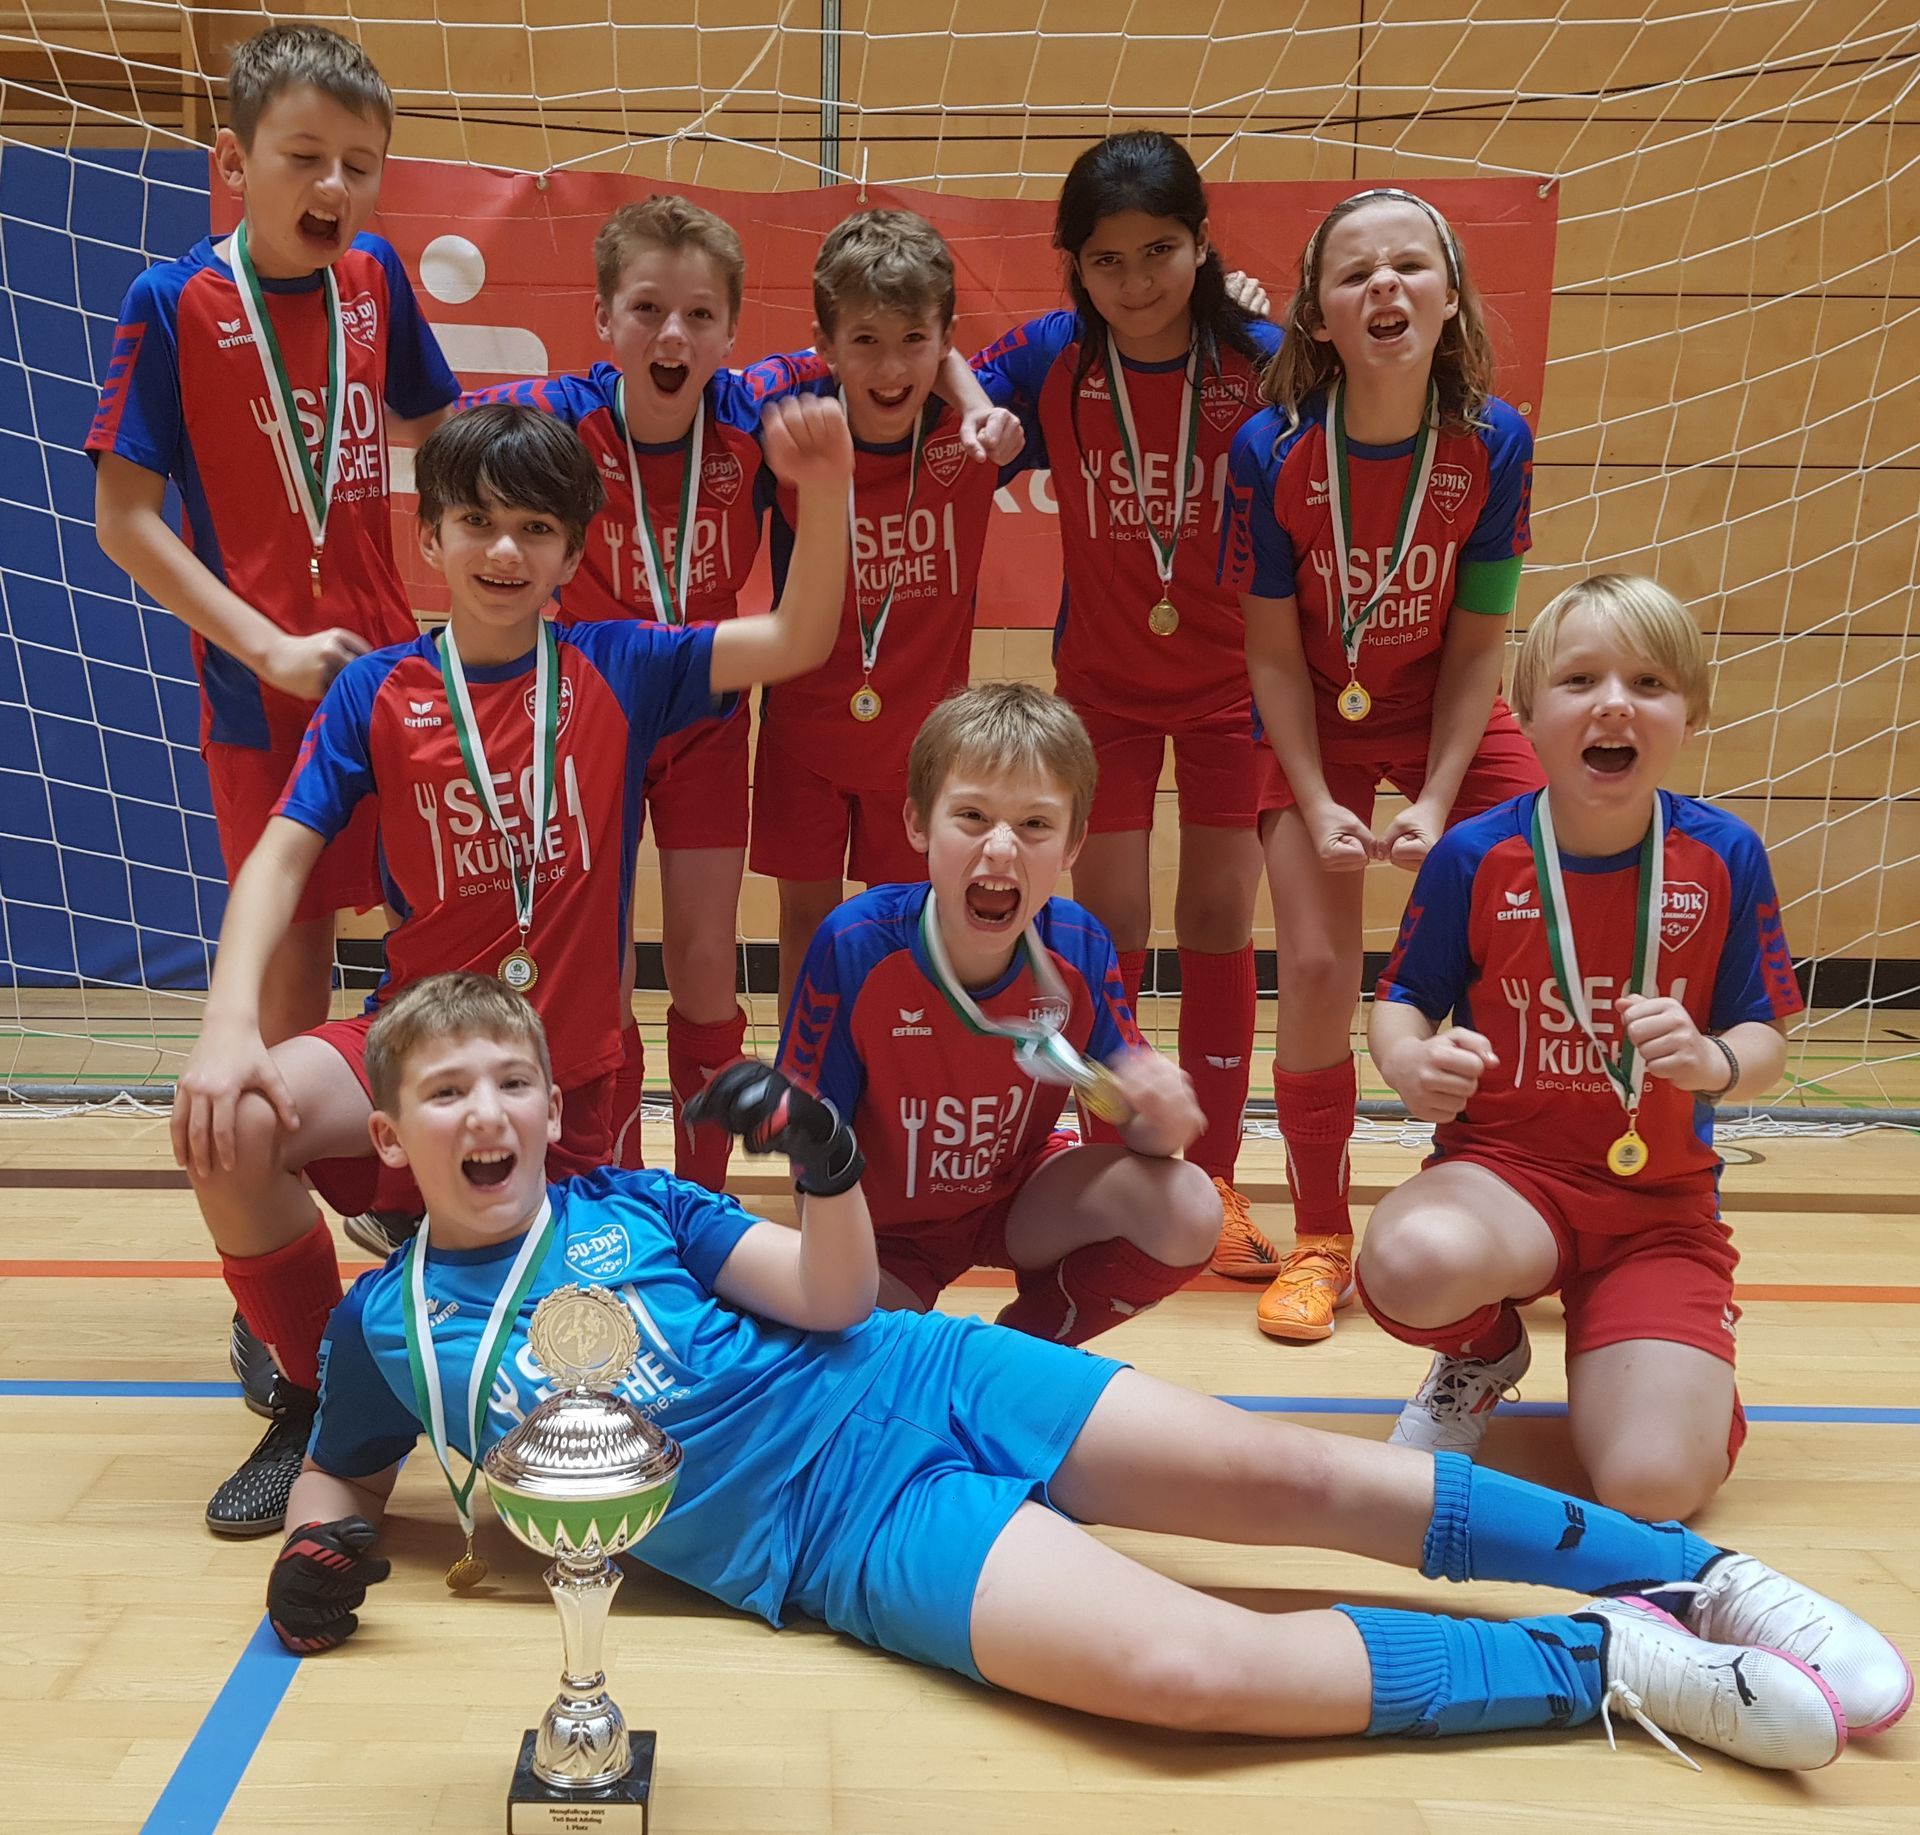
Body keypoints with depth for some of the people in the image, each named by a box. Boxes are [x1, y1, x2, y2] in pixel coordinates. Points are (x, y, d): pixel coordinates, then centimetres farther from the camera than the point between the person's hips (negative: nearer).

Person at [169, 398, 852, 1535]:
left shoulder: (616, 669, -1)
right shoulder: (376, 691, 0)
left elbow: (798, 642, -9)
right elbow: (283, 855, -5)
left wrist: (827, 495, -27)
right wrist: (230, 1021, -21)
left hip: (572, 1066, 0)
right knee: (234, 1126, -27)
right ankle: (318, 1401, -2)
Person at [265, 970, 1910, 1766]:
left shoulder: (632, 1205, 6)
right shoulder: (387, 1324, 5)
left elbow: (833, 1303, 2)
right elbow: (342, 1475, 21)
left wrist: (827, 1167, -18)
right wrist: (321, 1548, -2)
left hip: (921, 1385, 3)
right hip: (846, 1534, -2)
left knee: (1294, 1474, -10)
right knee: (1192, 1666, -25)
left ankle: (1696, 1575, 4)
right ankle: (1604, 1667, -13)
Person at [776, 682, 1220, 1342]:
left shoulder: (1079, 949, -20)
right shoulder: (856, 945, -28)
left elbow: (1133, 1125, -12)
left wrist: (1160, 1119, -36)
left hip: (1019, 1197, 2)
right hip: (885, 1229, -2)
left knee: (1188, 1213, -21)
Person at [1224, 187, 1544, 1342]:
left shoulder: (1495, 442, -17)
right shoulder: (1272, 450, -20)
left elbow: (1479, 642, -10)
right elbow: (1274, 653, -12)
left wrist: (1435, 803, -16)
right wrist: (1319, 807, -17)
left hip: (1457, 723, 2)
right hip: (1321, 726, -1)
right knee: (1317, 968, -11)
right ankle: (1321, 1240, 8)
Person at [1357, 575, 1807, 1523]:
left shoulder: (1724, 856, -5)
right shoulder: (1474, 856, -8)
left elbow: (1764, 1044, 1)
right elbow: (1401, 1002, 3)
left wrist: (1713, 1063, -23)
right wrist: (1410, 1063, -21)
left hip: (1661, 1203, 1)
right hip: (1504, 1170, 0)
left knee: (1657, 1485, -20)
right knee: (1412, 1262, -38)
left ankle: (1603, 1347, 20)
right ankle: (1482, 1354, 4)